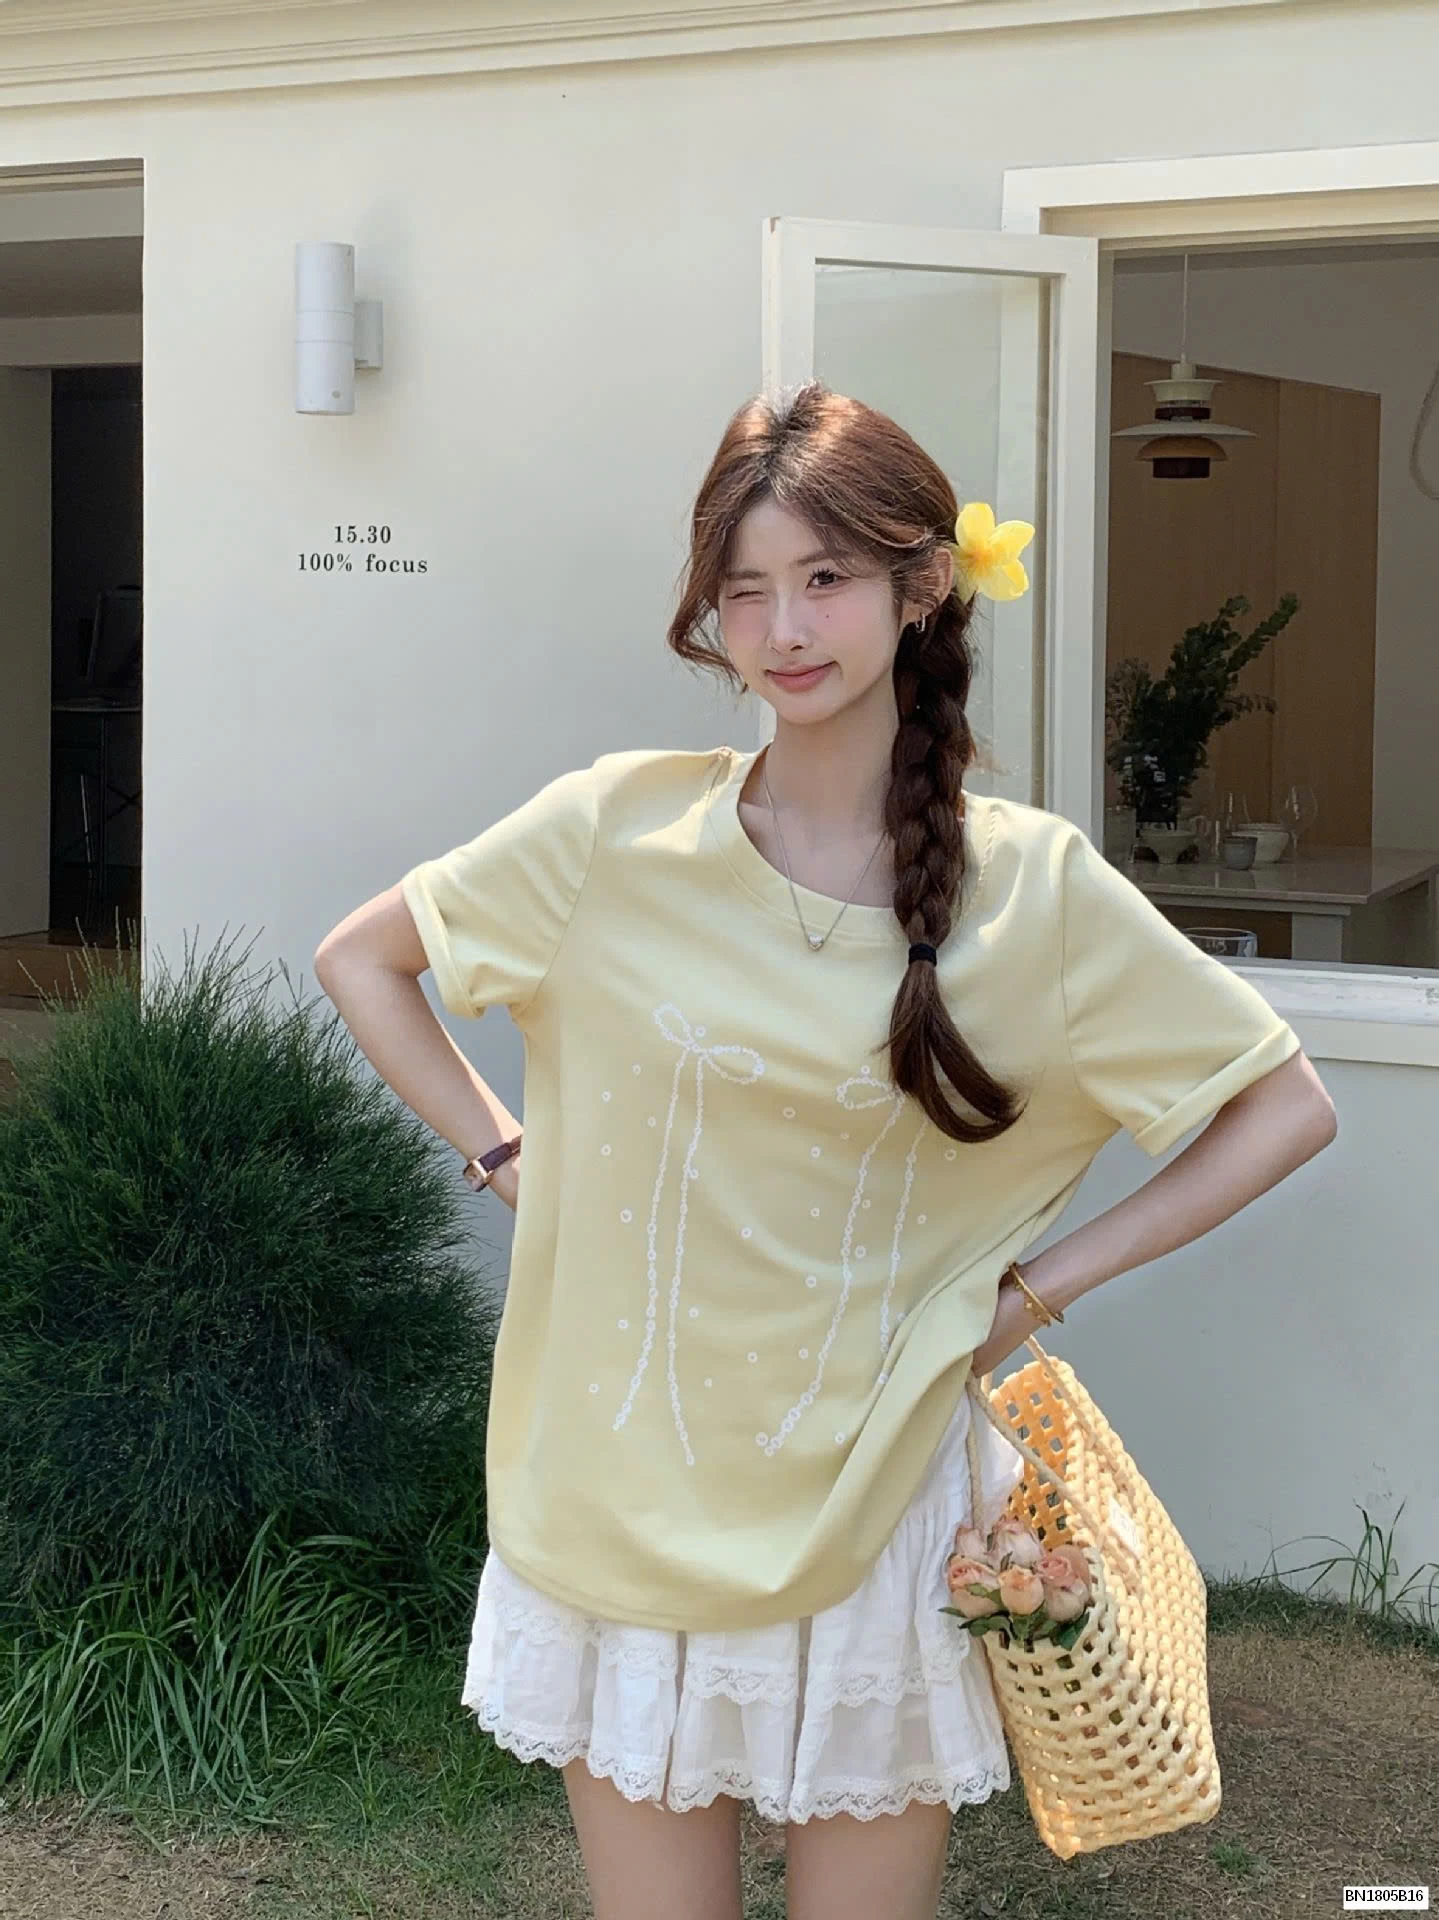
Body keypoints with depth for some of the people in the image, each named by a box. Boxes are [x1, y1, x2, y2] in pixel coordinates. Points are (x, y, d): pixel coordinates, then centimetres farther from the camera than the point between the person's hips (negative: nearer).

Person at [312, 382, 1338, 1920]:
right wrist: (508, 1158, 0)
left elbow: (1288, 1109, 1)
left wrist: (1038, 1285, -3)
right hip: (626, 1497, 1)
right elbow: (358, 958, 8)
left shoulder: (1033, 886, -7)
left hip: (874, 1500, 0)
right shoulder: (616, 830, -6)